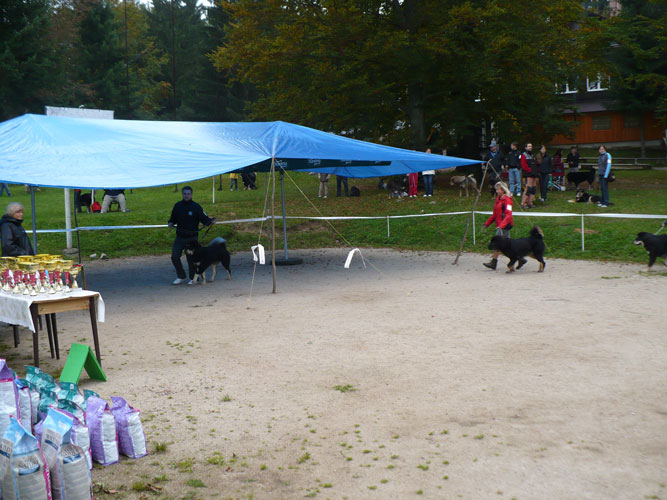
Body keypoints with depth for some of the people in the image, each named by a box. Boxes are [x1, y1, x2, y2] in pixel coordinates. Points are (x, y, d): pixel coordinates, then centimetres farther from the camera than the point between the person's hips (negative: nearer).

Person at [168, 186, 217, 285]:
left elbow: (205, 219, -5)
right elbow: (173, 218, 18)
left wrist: (211, 221, -26)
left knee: (191, 258, 1)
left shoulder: (196, 207, -5)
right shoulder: (177, 206, 6)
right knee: (174, 256, -3)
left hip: (192, 238, -3)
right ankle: (181, 277, 15)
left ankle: (192, 278, 18)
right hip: (180, 237, 3)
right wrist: (171, 223, -4)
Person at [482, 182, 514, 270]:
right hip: (500, 225, 9)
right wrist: (487, 223, 19)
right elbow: (495, 214, 22)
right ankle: (520, 258, 16)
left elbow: (508, 215, -20)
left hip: (505, 225, -9)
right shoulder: (498, 199, 15)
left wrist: (501, 225, -31)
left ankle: (493, 262, -4)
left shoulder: (507, 199, -12)